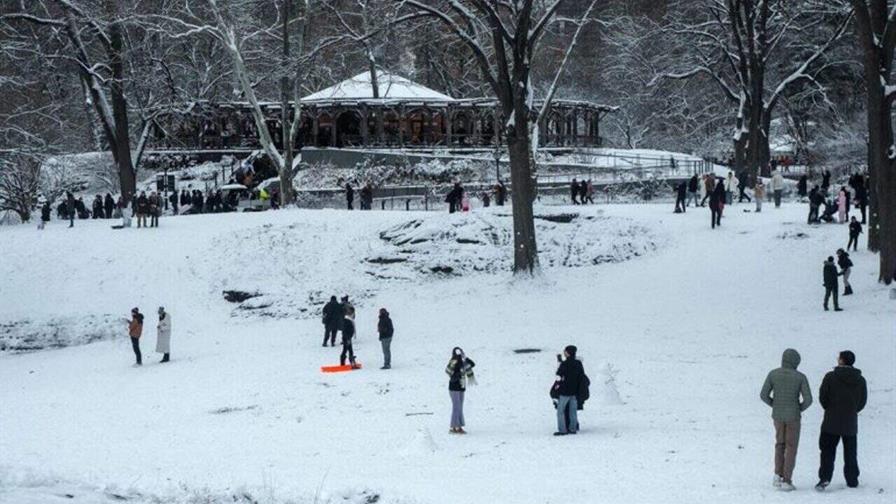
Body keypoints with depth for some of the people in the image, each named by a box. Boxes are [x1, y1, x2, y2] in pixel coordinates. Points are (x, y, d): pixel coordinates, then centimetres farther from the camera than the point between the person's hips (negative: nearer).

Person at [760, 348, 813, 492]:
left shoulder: (773, 374, -4)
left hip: (777, 415, 2)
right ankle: (786, 481, 3)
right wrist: (800, 409, 7)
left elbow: (763, 395, -4)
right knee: (791, 448, 7)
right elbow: (808, 399, -14)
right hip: (793, 416, -2)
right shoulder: (801, 377, -9)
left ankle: (778, 476, 12)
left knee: (780, 444, 22)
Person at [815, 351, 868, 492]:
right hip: (851, 423, 3)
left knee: (828, 451, 1)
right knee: (850, 453, 14)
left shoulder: (830, 377, -10)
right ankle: (852, 480, 17)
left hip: (831, 422, -3)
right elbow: (863, 401, 6)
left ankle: (824, 478, -13)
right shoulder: (860, 380, 1)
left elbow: (823, 397, -7)